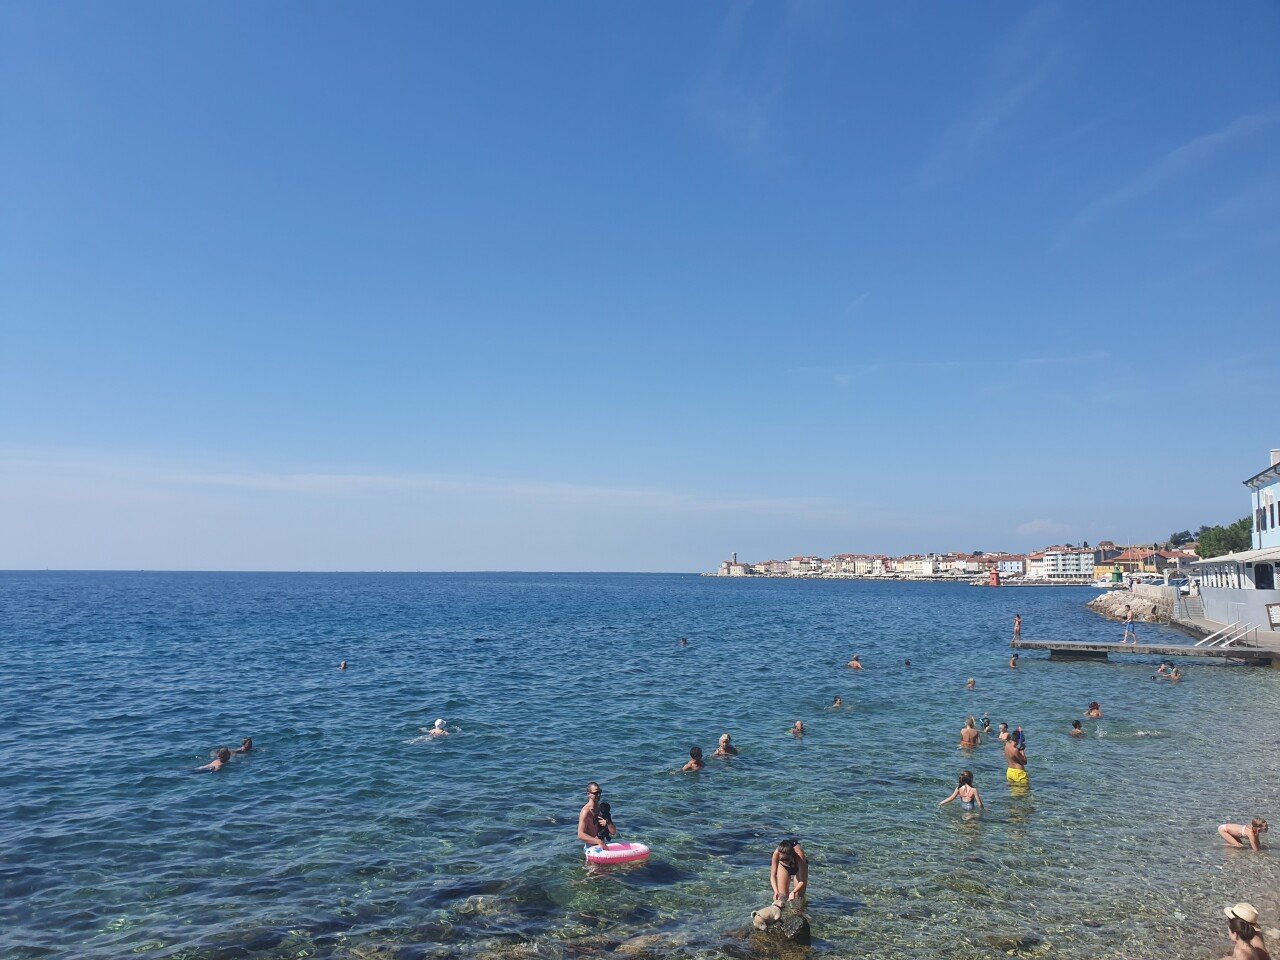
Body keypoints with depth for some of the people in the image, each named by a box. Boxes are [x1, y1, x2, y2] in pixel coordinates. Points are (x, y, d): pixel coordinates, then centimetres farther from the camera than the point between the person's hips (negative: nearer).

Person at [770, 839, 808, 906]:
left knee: (799, 896, -3)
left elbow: (802, 881, -37)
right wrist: (776, 891, -47)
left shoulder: (799, 853, -43)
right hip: (783, 867, 1)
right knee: (782, 896, -10)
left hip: (799, 866, -1)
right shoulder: (777, 852, -39)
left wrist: (793, 892, -52)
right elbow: (772, 876, -32)